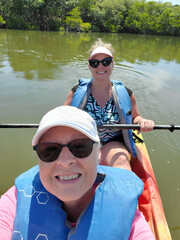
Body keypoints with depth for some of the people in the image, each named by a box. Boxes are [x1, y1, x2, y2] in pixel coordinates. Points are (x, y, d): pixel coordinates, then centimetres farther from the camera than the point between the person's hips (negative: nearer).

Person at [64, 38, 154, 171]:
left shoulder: (125, 93, 1)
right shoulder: (78, 92, -1)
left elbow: (135, 117, 13)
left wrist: (142, 122, -11)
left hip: (113, 144, 1)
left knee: (121, 161, -30)